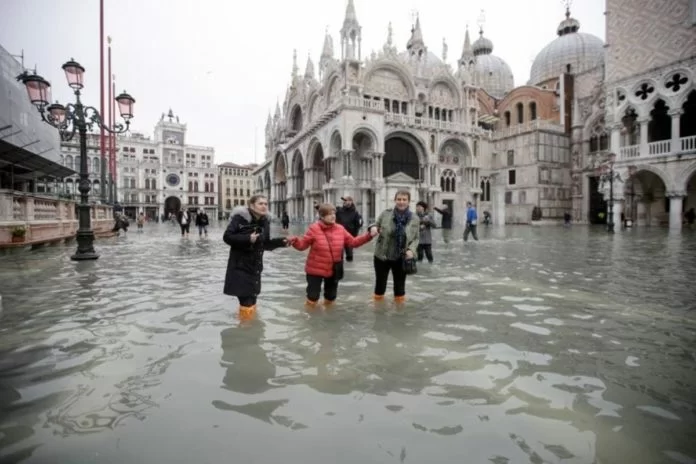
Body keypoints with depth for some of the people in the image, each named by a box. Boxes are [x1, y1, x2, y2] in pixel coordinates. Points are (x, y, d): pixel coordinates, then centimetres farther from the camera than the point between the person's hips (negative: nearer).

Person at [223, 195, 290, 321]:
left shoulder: (265, 222, 4)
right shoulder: (240, 218, -13)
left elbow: (266, 244, 8)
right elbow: (227, 237, -15)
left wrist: (281, 242, -6)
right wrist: (247, 239, -25)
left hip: (255, 266, 6)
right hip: (240, 266, -5)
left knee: (252, 299, 15)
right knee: (246, 301, -4)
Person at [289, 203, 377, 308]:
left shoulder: (340, 229, -3)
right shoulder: (314, 229, -14)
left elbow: (353, 242, 3)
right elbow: (302, 245, -11)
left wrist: (369, 235, -5)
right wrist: (294, 241, -33)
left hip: (333, 270, 4)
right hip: (315, 269, -4)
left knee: (331, 296, 21)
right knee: (313, 296, 4)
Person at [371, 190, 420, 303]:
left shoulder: (414, 219, -4)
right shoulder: (385, 213, -7)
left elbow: (416, 238, 2)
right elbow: (376, 226, 6)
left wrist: (411, 250, -16)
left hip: (401, 259, 0)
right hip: (382, 256, 0)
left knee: (400, 285, 15)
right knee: (380, 283, 13)